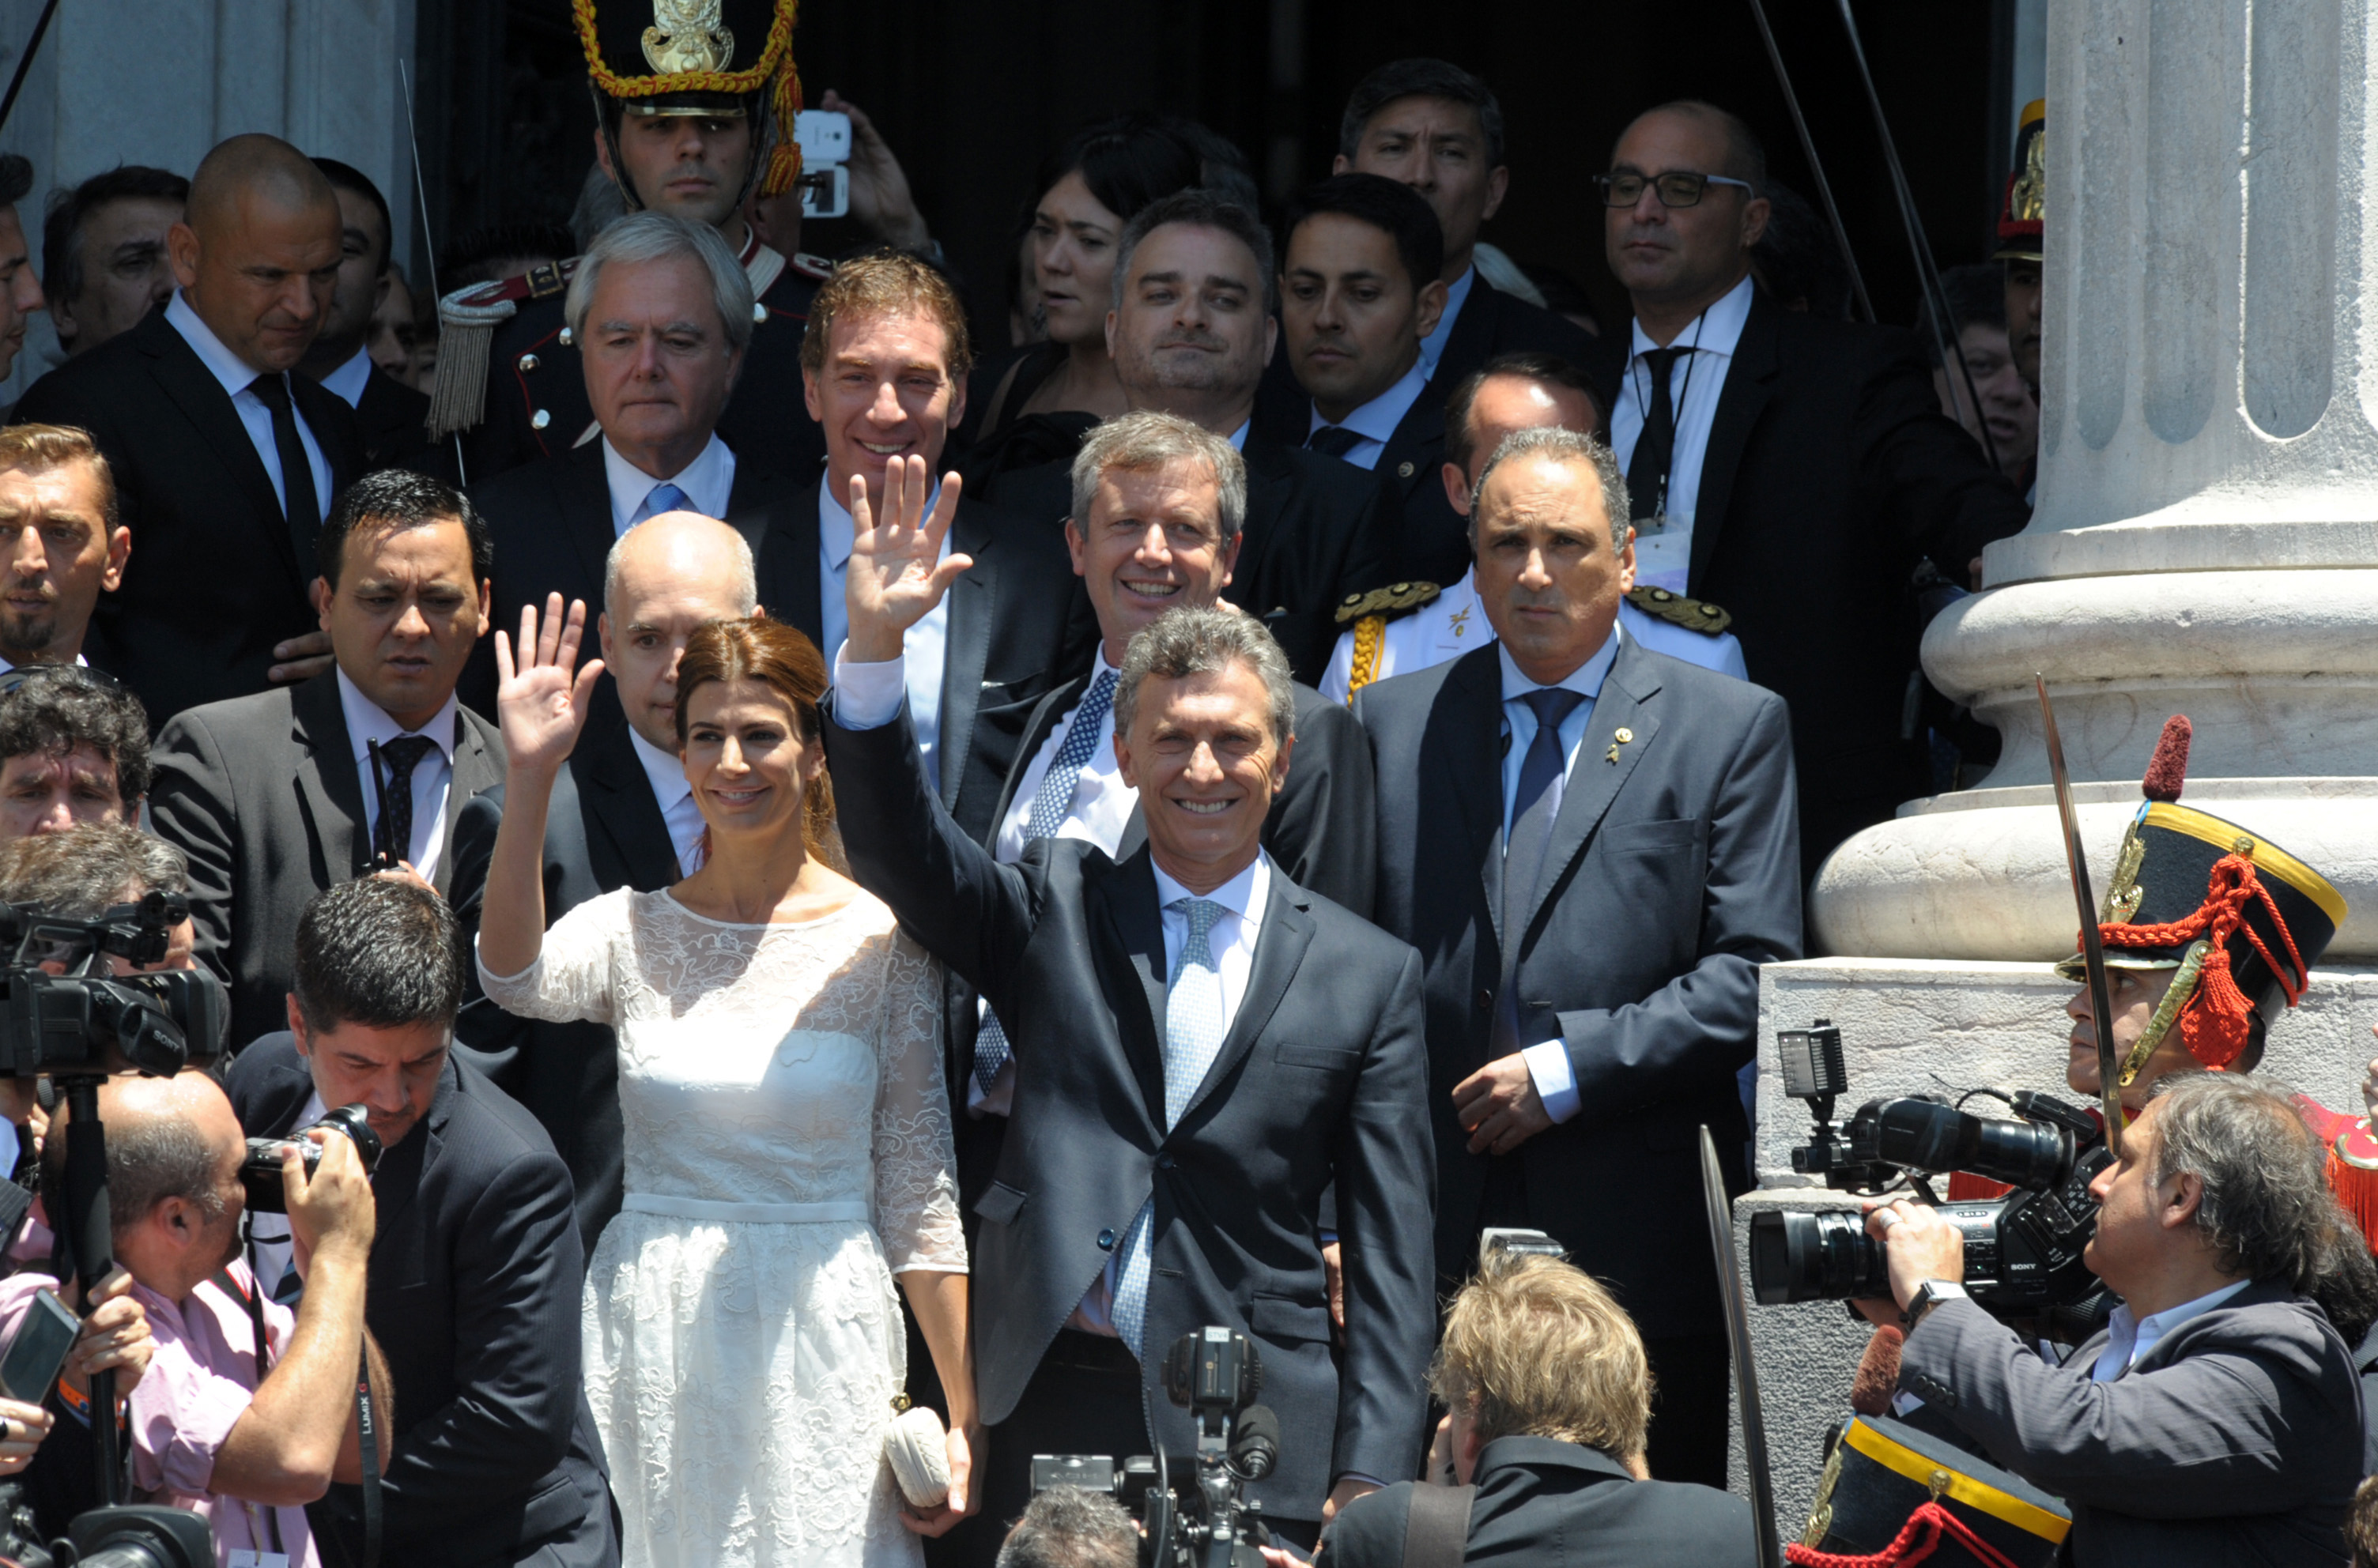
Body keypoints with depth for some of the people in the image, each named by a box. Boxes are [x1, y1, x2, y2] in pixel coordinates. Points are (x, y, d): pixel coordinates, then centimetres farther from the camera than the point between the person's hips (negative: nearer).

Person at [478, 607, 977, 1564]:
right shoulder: (633, 930, 4)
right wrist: (531, 776, -29)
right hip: (651, 1347, 1)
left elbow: (919, 1189, 2)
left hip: (821, 1349, -1)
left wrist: (965, 1420, -2)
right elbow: (516, 978, -19)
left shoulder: (882, 940, 0)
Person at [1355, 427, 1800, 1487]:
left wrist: (1572, 1064, -11)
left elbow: (1753, 972, -1)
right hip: (1435, 1245, 2)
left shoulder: (1731, 727, 7)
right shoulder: (1393, 723, 15)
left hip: (1639, 1249, -2)